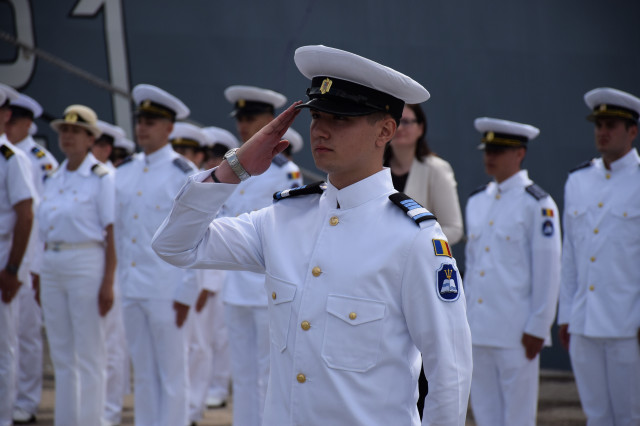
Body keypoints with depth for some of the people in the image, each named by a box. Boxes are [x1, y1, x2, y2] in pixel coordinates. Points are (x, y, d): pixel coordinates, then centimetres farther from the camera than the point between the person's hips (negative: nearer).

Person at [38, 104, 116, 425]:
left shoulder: (102, 178, -7)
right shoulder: (55, 179, 14)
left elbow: (112, 233, -11)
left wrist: (108, 282, -16)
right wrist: (40, 274, 14)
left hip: (87, 263, -7)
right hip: (52, 265, 7)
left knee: (89, 354, -3)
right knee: (61, 353, 10)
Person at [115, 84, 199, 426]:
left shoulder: (184, 175, -5)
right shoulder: (125, 173, 12)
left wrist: (186, 293, -11)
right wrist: (120, 280, 12)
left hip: (167, 290, -6)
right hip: (132, 289, 6)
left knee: (172, 374, 0)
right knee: (143, 374, 11)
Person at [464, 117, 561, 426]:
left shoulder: (537, 204, -7)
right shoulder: (476, 202, 14)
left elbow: (548, 269, -8)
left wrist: (538, 328, -11)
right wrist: (463, 318, 16)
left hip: (516, 331, -6)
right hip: (479, 329, 6)